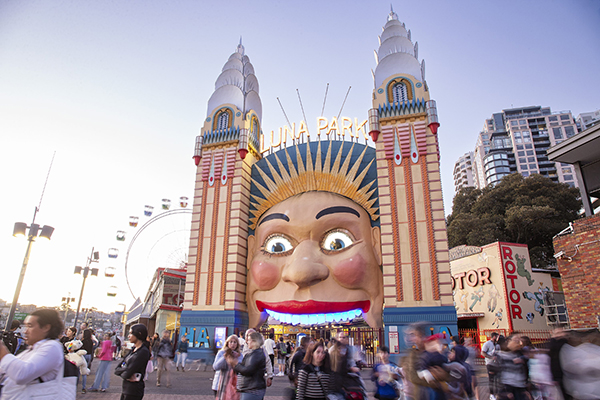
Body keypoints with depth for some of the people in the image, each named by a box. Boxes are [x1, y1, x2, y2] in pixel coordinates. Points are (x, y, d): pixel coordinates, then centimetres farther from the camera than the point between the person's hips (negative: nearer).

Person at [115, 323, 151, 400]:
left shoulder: (143, 351, -19)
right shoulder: (134, 349, 10)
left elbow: (127, 375, -21)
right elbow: (117, 369, 8)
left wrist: (121, 371, -1)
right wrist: (124, 369, -11)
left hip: (133, 391, -8)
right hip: (125, 387, 8)